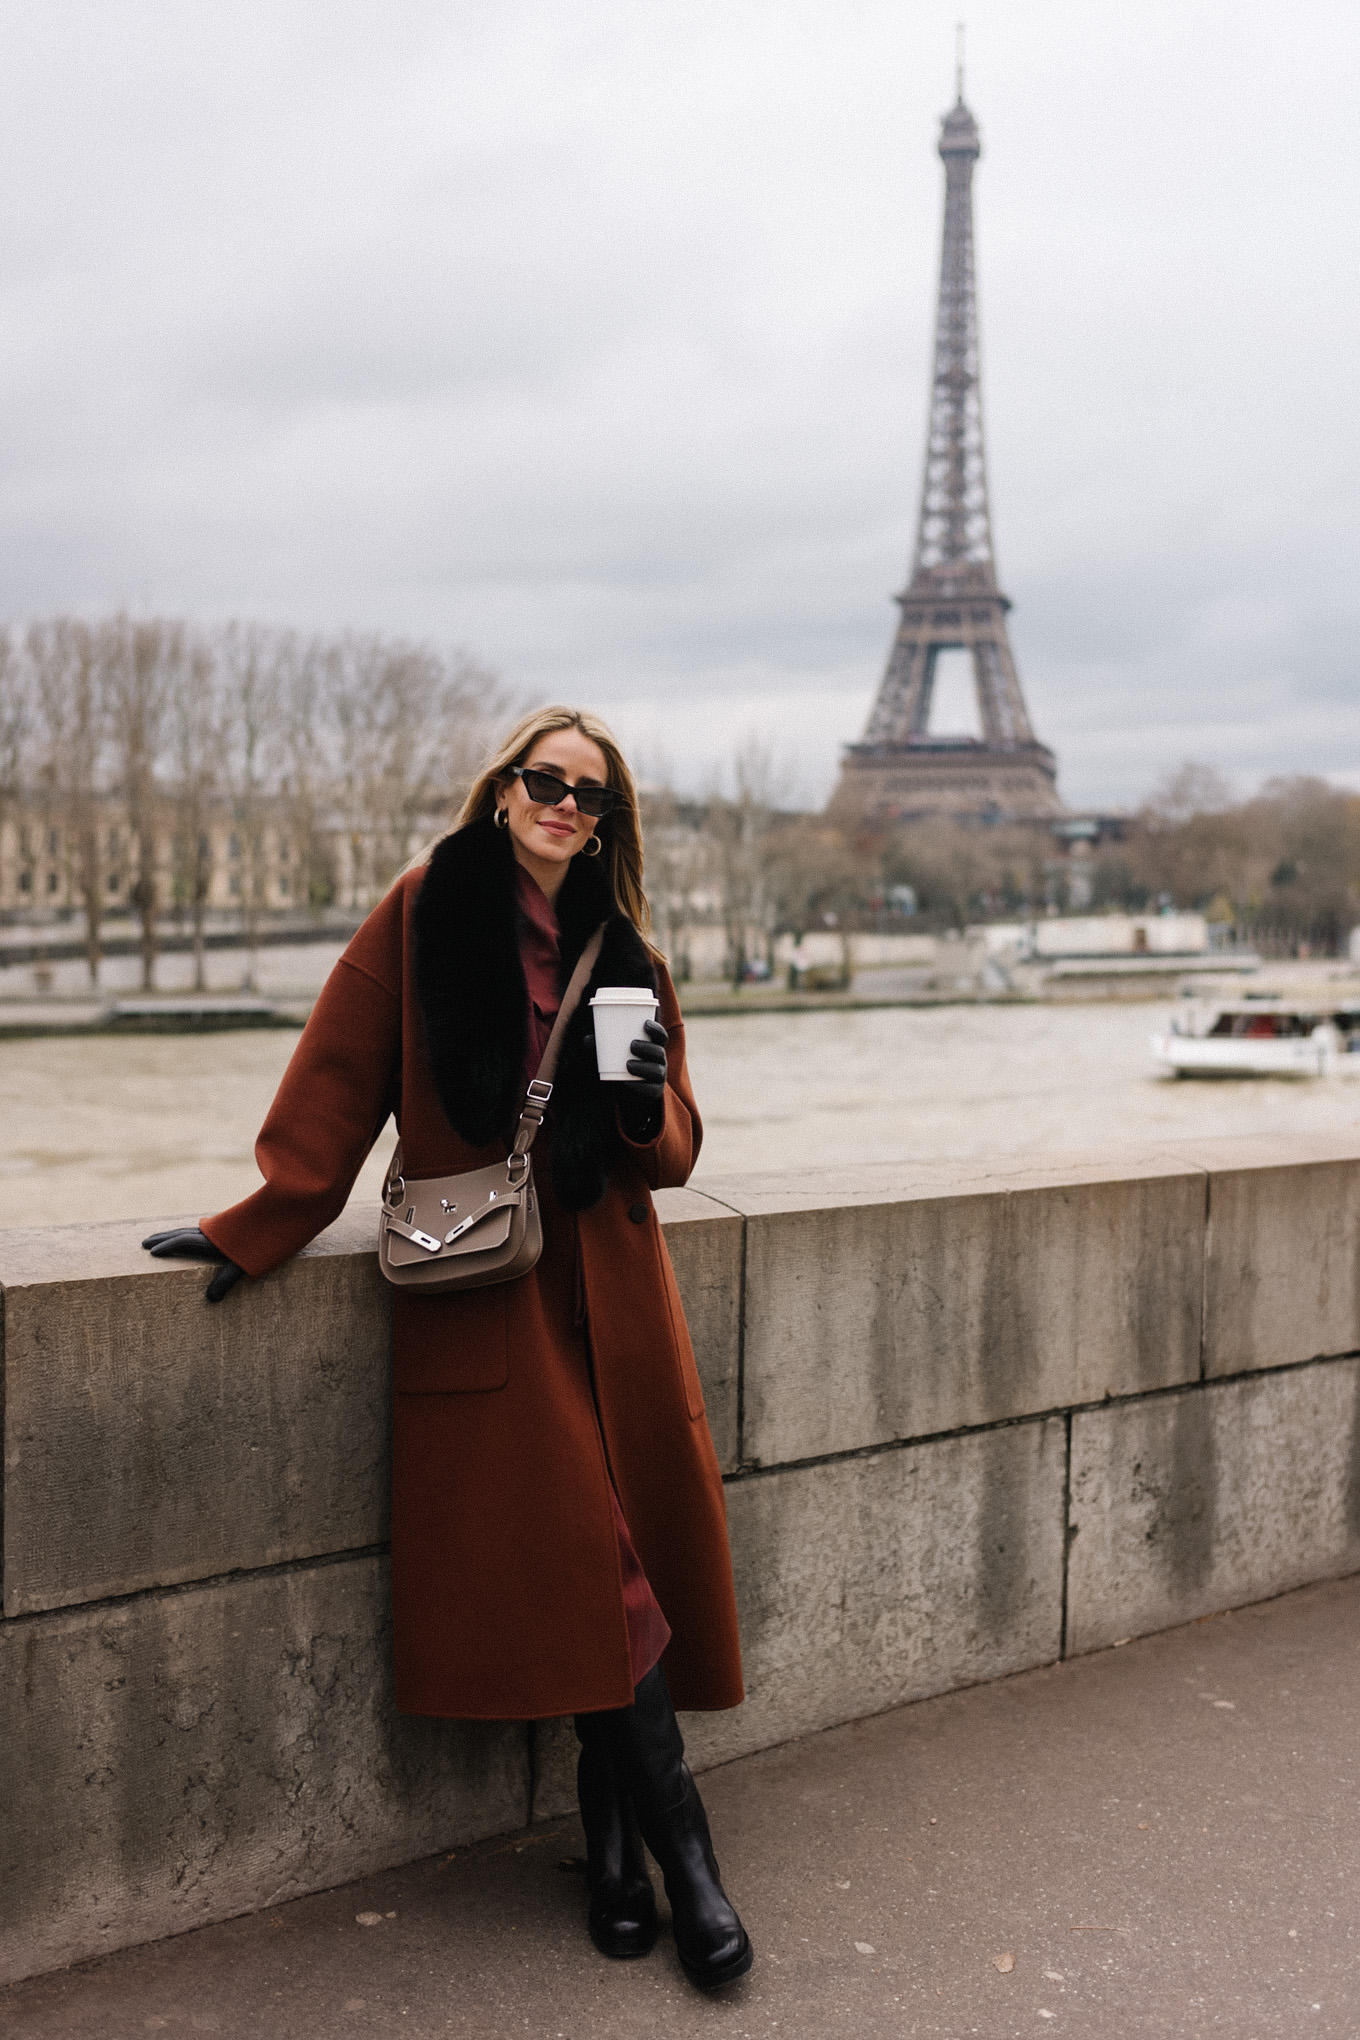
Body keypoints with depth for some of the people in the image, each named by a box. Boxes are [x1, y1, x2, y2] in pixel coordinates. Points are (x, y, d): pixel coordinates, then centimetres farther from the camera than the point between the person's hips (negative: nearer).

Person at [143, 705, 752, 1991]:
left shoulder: (621, 952, 12)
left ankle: (613, 1838, 14)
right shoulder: (426, 912, 1)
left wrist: (646, 1101, -10)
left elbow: (672, 1151, 12)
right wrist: (258, 1231, -2)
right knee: (588, 1563, -8)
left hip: (609, 1293, 4)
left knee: (633, 1544, 0)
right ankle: (682, 1858, 2)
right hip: (480, 1294, -3)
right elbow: (340, 1083, 1)